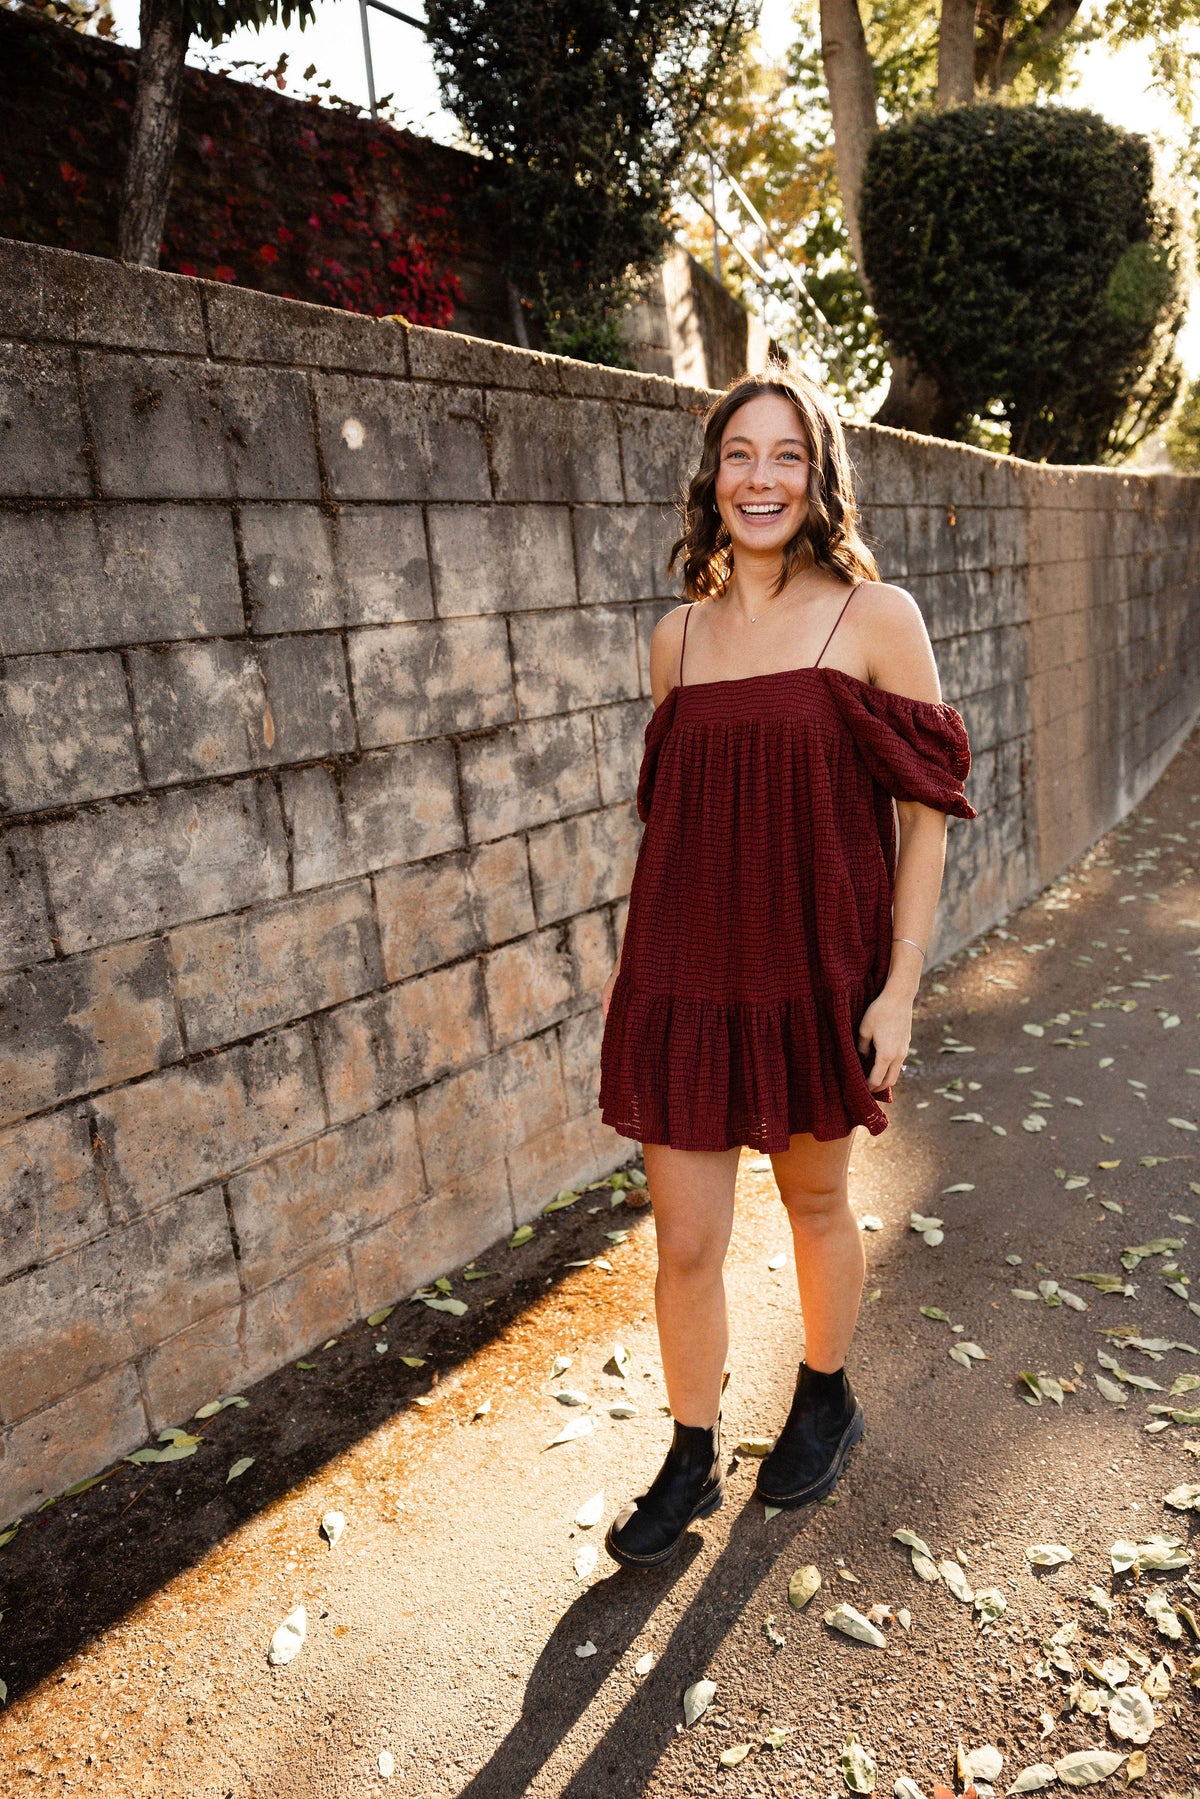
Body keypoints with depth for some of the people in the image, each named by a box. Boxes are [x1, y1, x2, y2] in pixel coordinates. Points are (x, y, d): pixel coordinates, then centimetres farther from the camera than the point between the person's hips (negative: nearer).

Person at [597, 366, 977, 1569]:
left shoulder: (874, 619, -6)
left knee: (815, 1198, 18)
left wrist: (899, 990, -10)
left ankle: (826, 1401, 46)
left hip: (815, 973, -2)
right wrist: (633, 974, 13)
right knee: (683, 1240, 8)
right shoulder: (678, 637, 5)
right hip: (685, 974, 3)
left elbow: (926, 816, -6)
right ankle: (690, 1461, 32)